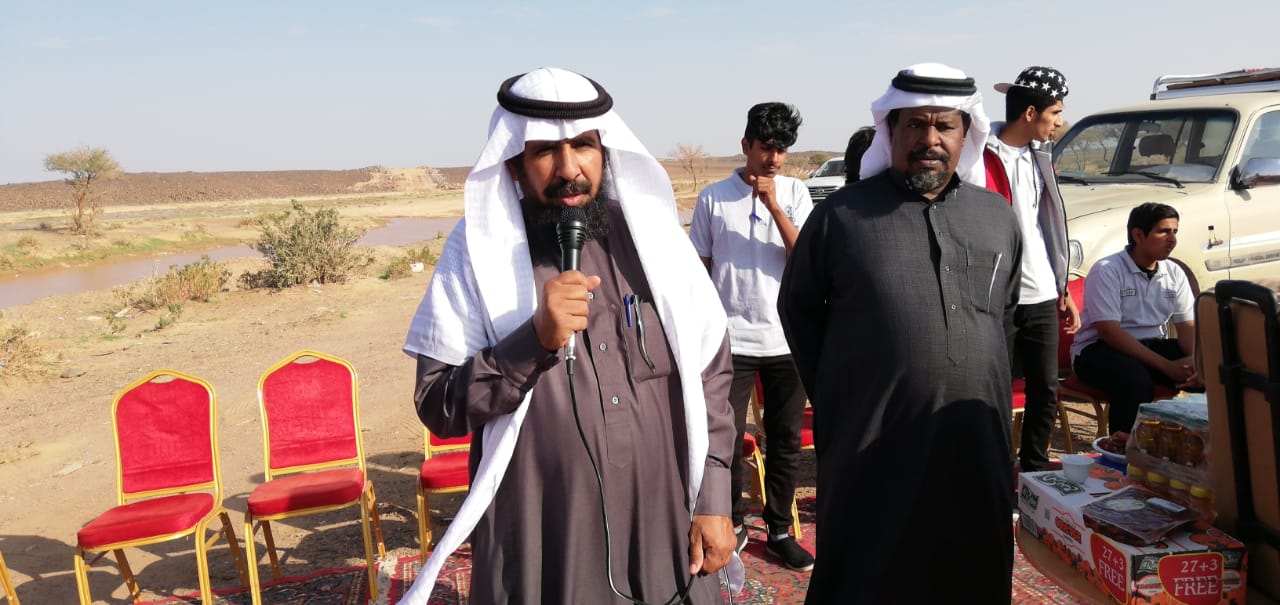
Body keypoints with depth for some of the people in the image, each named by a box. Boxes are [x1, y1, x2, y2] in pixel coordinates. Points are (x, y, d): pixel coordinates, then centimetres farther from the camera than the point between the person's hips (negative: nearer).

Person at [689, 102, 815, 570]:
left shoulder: (794, 192, 3)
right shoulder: (713, 197, 0)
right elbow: (699, 268, 5)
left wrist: (774, 205, -16)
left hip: (786, 338, 2)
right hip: (732, 339, -1)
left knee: (786, 439, 10)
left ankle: (780, 530, 25)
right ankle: (732, 523, 24)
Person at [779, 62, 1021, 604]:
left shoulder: (997, 217, 8)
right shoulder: (841, 215, -4)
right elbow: (798, 311, 4)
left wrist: (977, 376, 15)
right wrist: (835, 396, 4)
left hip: (977, 443, 4)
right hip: (872, 446, -3)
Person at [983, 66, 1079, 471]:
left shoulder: (1038, 156, 14)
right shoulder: (987, 159, -12)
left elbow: (1050, 228, 19)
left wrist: (1062, 291, 18)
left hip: (1042, 297, 8)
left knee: (1046, 392, 13)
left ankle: (1034, 470, 27)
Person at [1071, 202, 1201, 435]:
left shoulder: (1174, 273, 6)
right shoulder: (1106, 271, -14)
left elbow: (1187, 325, 3)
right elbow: (1109, 331, -21)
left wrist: (1195, 360, -21)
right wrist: (1166, 366, -26)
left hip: (1153, 345, 6)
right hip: (1099, 348, -6)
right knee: (1136, 379, -36)